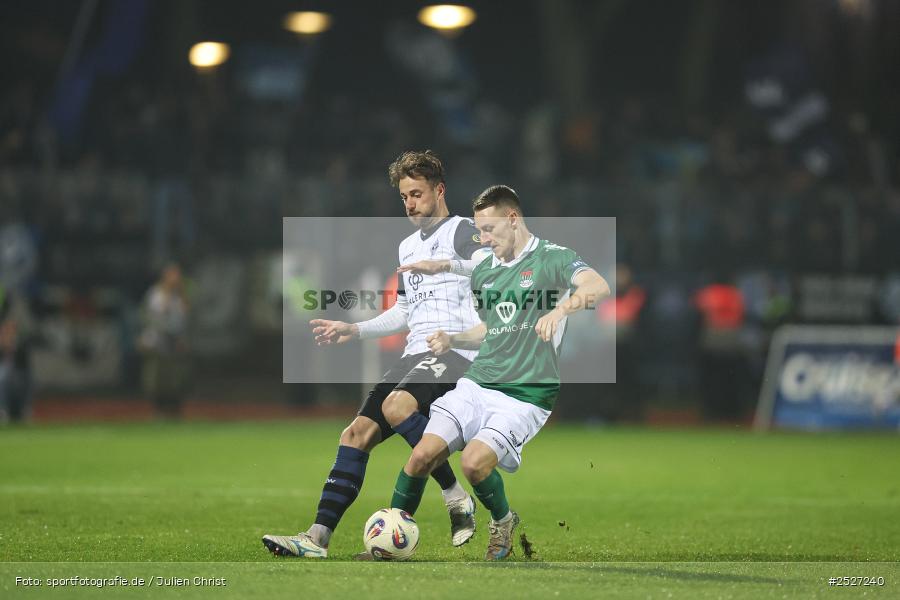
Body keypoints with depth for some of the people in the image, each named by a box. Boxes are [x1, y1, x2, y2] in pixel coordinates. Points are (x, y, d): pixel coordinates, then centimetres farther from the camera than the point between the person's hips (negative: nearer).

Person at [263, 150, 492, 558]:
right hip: (415, 355, 8)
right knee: (356, 434, -6)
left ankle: (457, 500, -21)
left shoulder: (461, 231, 0)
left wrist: (444, 265, -35)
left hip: (456, 350, -8)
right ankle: (318, 538, -10)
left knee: (396, 405, -34)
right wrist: (354, 330, 22)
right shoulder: (407, 246, 26)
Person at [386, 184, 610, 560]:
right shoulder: (483, 273, 16)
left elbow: (598, 286, -25)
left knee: (474, 462, -25)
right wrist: (451, 341, 10)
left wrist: (561, 308, -44)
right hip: (476, 385, 6)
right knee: (422, 454, -11)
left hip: (525, 396, -6)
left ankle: (503, 521, 6)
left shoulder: (552, 259, -5)